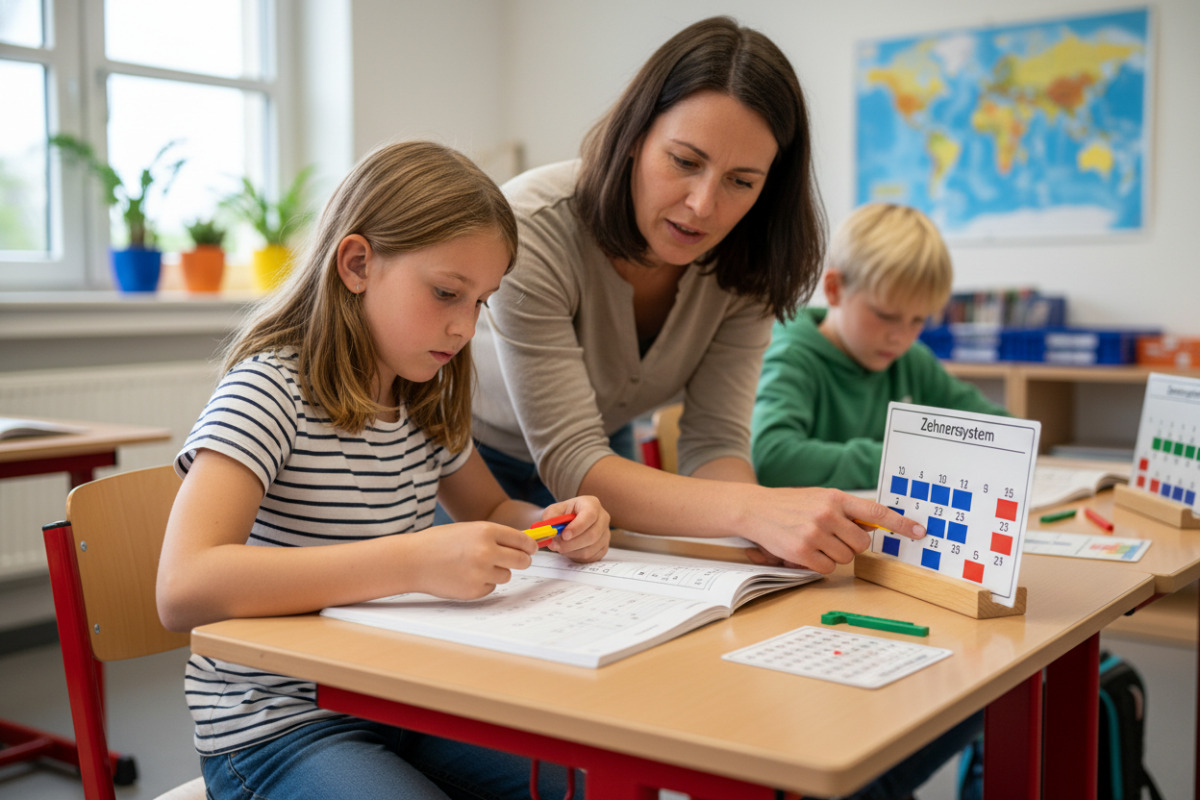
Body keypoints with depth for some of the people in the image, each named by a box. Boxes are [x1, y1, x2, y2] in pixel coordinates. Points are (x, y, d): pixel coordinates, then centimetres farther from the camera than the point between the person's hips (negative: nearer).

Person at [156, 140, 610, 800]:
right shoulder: (271, 390, -17)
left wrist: (555, 524, -1)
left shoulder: (427, 399, 7)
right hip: (276, 727, -6)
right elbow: (183, 590, -30)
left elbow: (489, 512, 24)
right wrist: (412, 561, -36)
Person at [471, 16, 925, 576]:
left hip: (609, 453, 4)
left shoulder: (747, 268, -15)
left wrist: (767, 522, -41)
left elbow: (715, 440, -17)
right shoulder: (532, 231, -31)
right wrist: (754, 510, -48)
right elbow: (571, 463, -34)